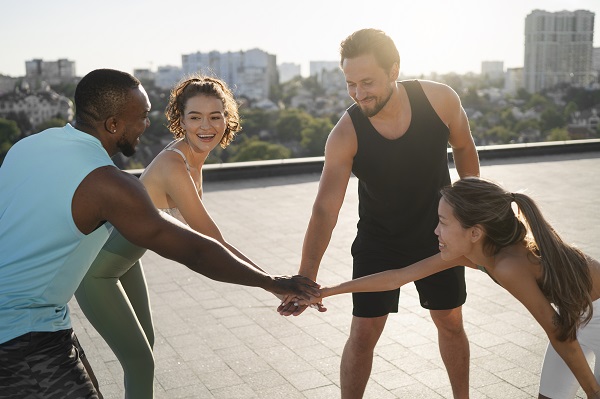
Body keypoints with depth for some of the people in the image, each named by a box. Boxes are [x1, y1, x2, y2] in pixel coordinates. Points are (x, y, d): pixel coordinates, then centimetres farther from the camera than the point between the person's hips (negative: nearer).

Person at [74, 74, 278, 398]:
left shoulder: (193, 156, -5)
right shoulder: (174, 164, -33)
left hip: (124, 258, 9)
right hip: (95, 269, -9)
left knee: (145, 344, 21)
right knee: (140, 361, -2)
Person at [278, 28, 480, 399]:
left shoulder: (440, 99, -21)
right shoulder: (345, 135, -26)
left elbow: (463, 147, -1)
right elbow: (325, 209, -28)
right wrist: (306, 278, -37)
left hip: (438, 234, 2)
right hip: (378, 242, -2)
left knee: (451, 324, 16)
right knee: (363, 333, -2)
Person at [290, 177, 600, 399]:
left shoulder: (508, 267, -38)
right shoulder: (469, 251, -16)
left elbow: (558, 335, -24)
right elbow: (397, 277, -10)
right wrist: (328, 291, -6)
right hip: (574, 310, 6)